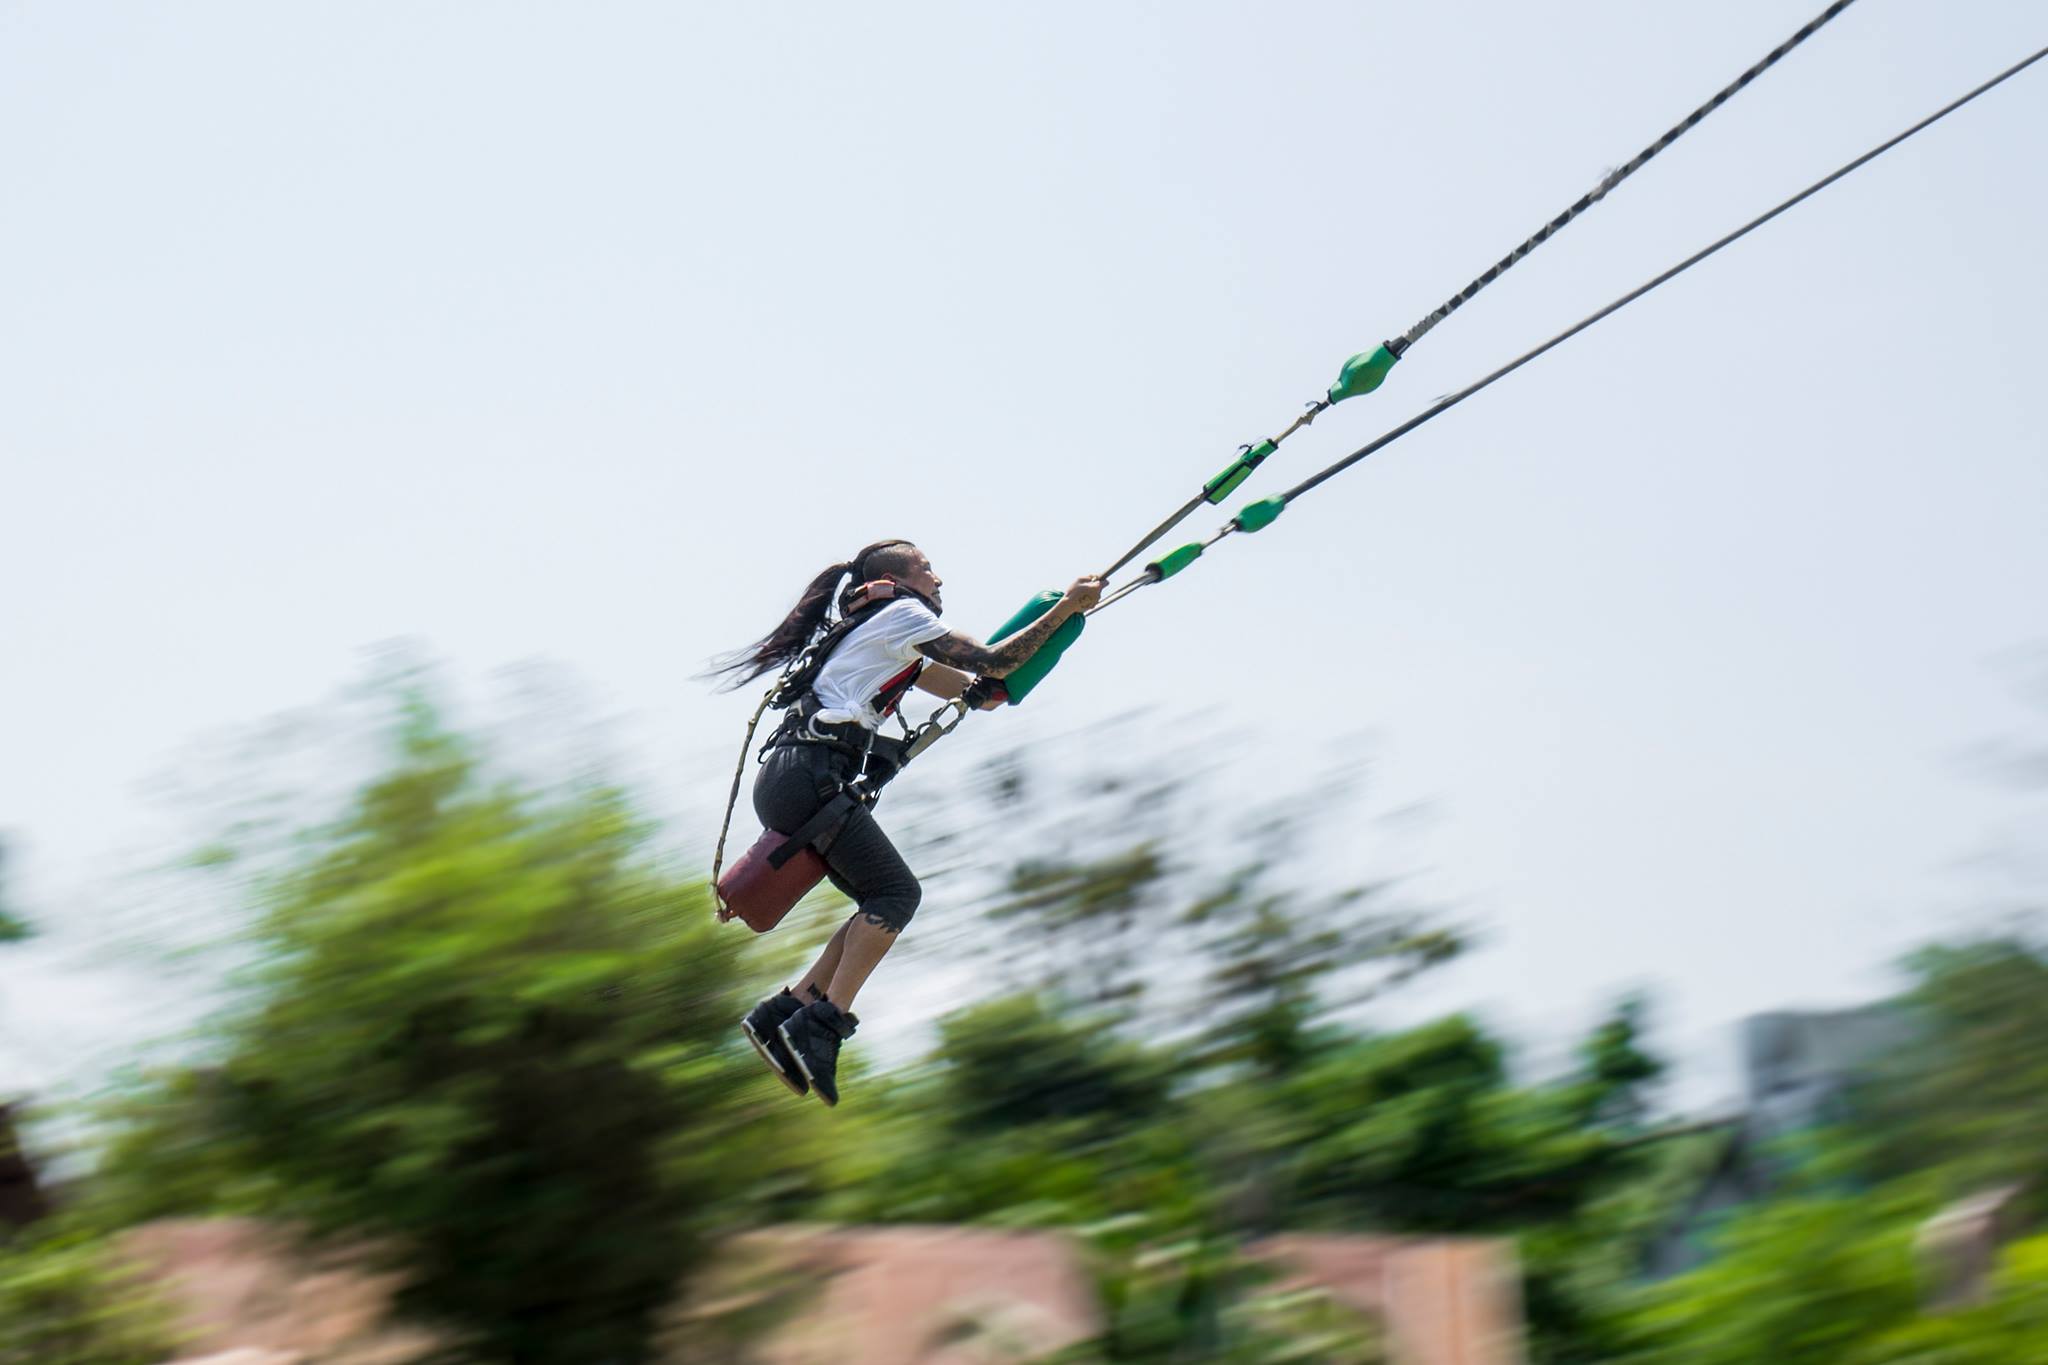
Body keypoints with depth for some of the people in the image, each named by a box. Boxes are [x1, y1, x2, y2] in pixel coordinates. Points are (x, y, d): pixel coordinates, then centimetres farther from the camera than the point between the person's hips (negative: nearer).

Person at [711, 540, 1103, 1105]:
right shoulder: (899, 614, 1)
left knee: (884, 904, 6)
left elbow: (976, 690, 29)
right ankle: (821, 1026, -23)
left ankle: (782, 1015, -1)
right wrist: (1066, 608, 1)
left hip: (787, 782, 10)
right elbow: (990, 665, -4)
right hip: (808, 775, -10)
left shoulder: (892, 641, 30)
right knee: (896, 892, -14)